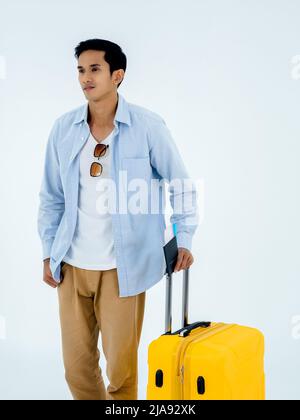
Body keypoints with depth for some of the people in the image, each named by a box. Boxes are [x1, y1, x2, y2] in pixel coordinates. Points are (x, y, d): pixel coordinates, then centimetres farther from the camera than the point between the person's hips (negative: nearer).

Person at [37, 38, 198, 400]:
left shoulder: (148, 126, -7)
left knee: (121, 363, 5)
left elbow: (181, 184, 2)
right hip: (72, 264, 3)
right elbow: (51, 196, 9)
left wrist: (184, 239, -1)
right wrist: (48, 251, 8)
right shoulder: (63, 128, 2)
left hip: (123, 265, -3)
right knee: (76, 363, 11)